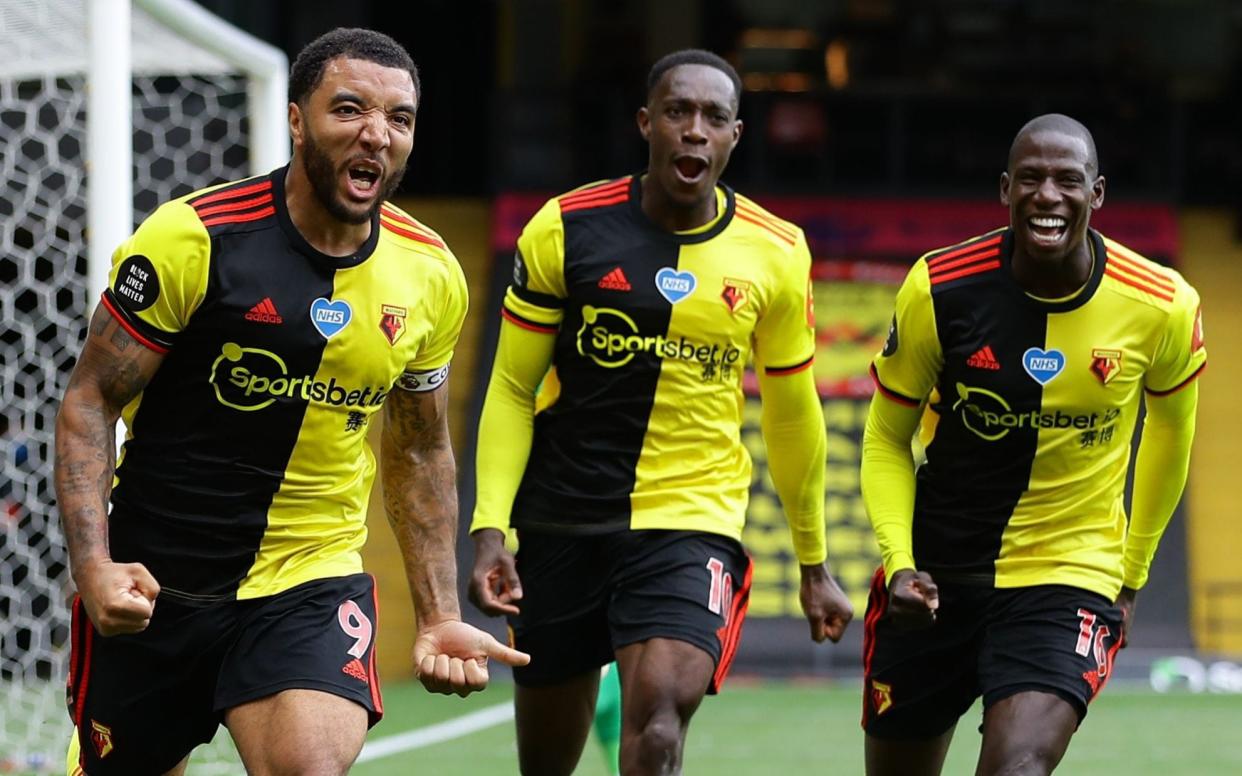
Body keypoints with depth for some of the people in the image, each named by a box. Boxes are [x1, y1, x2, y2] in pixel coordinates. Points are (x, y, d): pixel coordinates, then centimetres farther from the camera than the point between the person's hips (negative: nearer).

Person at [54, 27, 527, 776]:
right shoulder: (195, 238, -14)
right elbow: (90, 404, -8)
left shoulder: (431, 275, -1)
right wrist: (94, 566, -22)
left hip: (315, 583, 1)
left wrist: (440, 616, 7)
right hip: (154, 586, -1)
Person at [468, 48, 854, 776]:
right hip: (563, 520, 1)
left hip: (694, 519, -1)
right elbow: (512, 390, 0)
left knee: (660, 711, -25)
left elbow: (792, 415, 11)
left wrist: (814, 564, 17)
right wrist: (489, 529, -10)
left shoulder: (776, 253, -1)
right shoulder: (566, 229, -5)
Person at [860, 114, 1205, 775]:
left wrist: (1131, 575, 16)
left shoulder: (1164, 308, -10)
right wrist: (899, 563, -13)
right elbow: (886, 438, 2)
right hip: (934, 578, 2)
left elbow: (1169, 428, 12)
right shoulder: (938, 290, -11)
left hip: (1072, 579, -1)